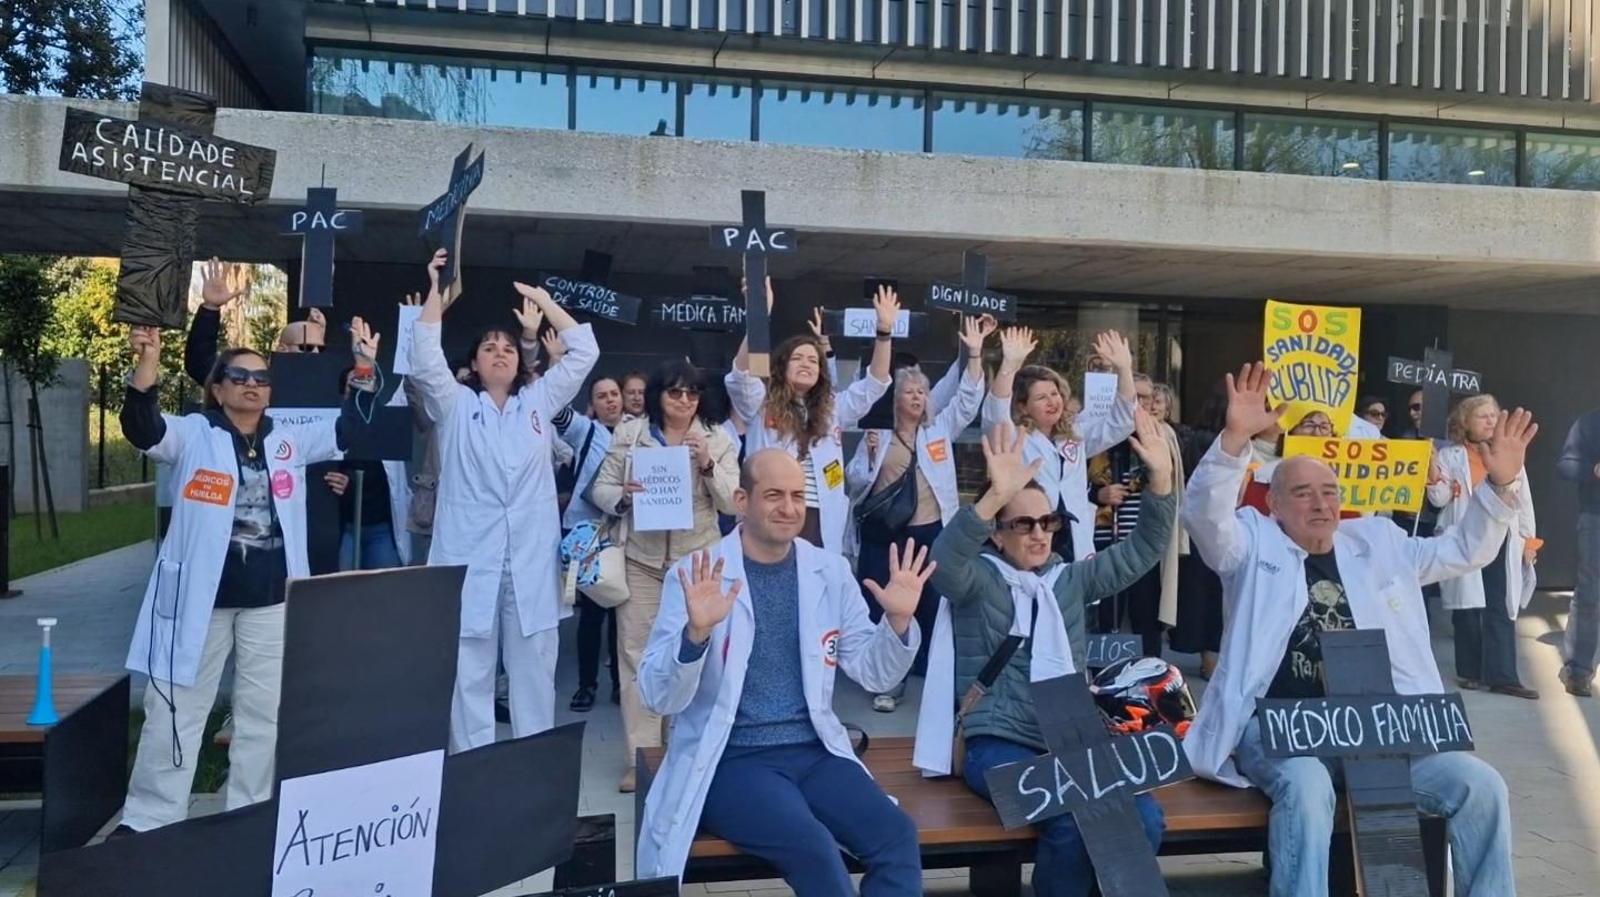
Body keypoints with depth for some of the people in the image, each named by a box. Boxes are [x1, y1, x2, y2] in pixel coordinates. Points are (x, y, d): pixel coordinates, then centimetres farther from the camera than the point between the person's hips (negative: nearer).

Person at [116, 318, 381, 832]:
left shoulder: (288, 441, 9)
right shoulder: (193, 435, -1)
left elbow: (350, 429, 7)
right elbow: (141, 427, -18)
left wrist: (366, 367, -6)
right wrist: (148, 361, -34)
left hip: (270, 598, 3)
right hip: (200, 595, -3)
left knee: (263, 713, 12)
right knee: (176, 710, 6)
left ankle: (249, 815, 26)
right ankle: (148, 819, 18)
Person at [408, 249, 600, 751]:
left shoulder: (539, 402, 12)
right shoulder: (455, 405, 7)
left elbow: (584, 352, 8)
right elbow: (425, 360, -8)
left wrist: (544, 302, 6)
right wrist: (435, 291, -12)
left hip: (531, 560, 2)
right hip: (469, 559, -2)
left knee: (534, 669, 8)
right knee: (469, 672, 4)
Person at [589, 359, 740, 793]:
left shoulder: (718, 438, 3)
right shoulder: (629, 433, 3)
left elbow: (732, 502, -2)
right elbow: (600, 488, 4)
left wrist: (708, 465, -18)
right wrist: (622, 497, -17)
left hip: (697, 560, 0)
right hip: (640, 558, 0)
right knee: (637, 654, 0)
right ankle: (639, 758, 7)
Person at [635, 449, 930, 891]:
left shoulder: (831, 570, 7)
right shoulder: (694, 576, -5)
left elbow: (872, 675, 9)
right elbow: (659, 699, -11)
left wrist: (898, 621, -10)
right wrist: (696, 632, -28)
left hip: (814, 751, 4)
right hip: (731, 758, -4)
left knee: (898, 836, -21)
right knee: (812, 846, -29)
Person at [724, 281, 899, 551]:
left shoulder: (832, 409, 16)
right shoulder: (762, 405, 3)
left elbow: (874, 385, 9)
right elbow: (741, 375, -15)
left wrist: (884, 331, -5)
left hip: (821, 527, 4)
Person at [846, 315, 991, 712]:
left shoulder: (941, 428, 8)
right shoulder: (877, 433, 3)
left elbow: (969, 399, -1)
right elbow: (855, 484, 3)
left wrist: (975, 354, -10)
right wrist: (870, 453, -15)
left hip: (930, 532, 1)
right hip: (882, 534, -1)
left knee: (931, 607, 7)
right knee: (879, 606, 1)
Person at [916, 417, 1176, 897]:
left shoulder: (1070, 580, 15)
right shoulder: (977, 581, -1)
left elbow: (1141, 551, 11)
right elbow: (944, 562, -24)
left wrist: (1160, 479, -5)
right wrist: (995, 496, -40)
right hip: (1000, 744, -5)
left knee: (1144, 819, -20)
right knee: (1072, 819, -31)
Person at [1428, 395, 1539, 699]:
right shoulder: (1450, 456, 2)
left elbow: (1524, 501, 12)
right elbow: (1439, 500, -4)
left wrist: (1528, 540, 8)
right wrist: (1433, 472, -21)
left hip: (1501, 541, 2)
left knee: (1501, 609, -1)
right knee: (1467, 608, 2)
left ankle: (1501, 675, -1)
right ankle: (1470, 671, 13)